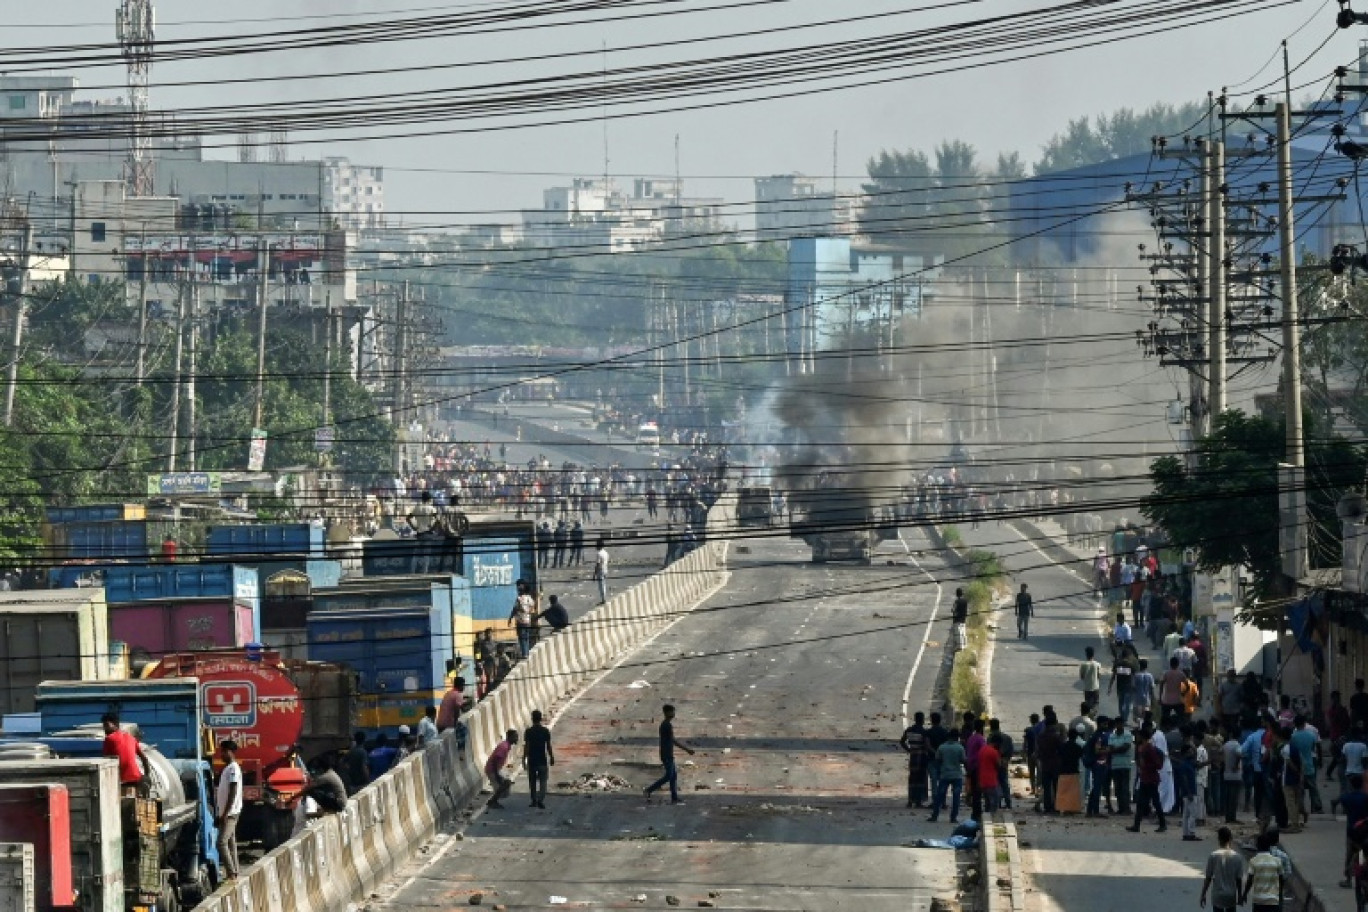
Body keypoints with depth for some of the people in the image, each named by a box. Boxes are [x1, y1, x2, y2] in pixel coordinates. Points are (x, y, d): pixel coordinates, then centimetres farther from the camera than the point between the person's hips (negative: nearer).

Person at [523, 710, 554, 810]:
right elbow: (548, 746, -3)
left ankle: (534, 801, 18)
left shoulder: (528, 732, -7)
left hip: (531, 760, 0)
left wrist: (524, 760, -2)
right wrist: (552, 758, 9)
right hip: (542, 760, 0)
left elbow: (526, 747, -8)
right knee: (543, 781, 4)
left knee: (532, 782, 14)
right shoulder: (546, 731, -5)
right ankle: (541, 800, -11)